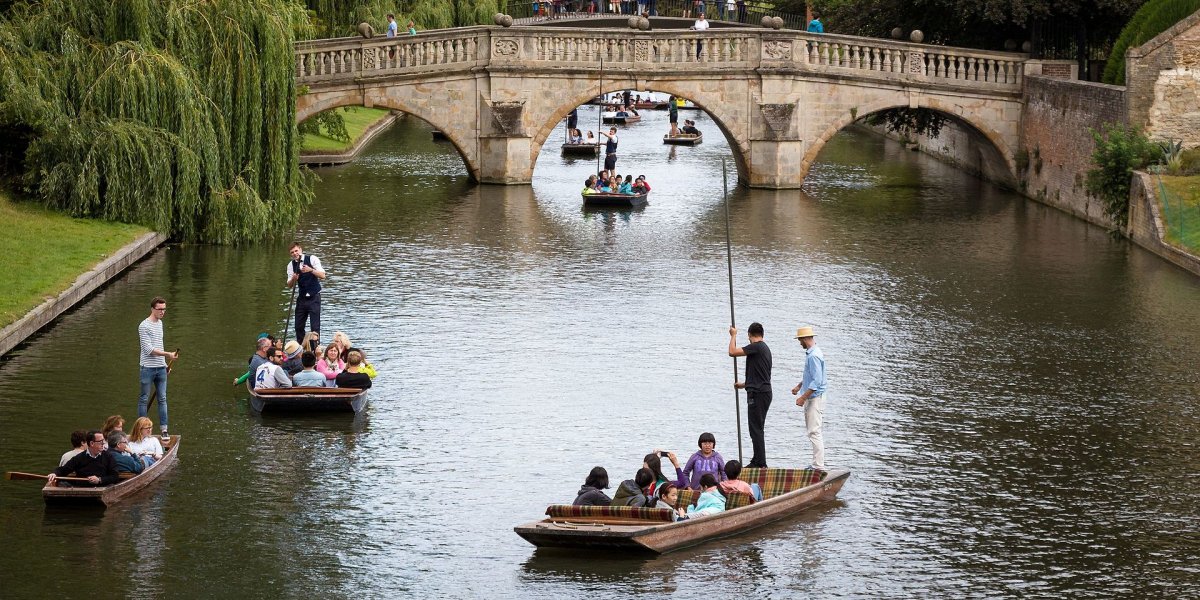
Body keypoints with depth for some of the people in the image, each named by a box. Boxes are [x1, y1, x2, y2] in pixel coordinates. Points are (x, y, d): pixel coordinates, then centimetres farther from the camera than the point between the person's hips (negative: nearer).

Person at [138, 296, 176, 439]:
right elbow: (149, 349, -19)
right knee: (144, 399, 3)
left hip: (161, 368, 7)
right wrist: (167, 354, -25)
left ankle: (164, 430, 6)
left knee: (162, 399, 5)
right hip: (148, 368, -7)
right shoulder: (144, 326, -13)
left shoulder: (160, 323, 13)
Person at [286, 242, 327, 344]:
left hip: (314, 297, -4)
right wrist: (293, 279, -20)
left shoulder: (312, 259, -8)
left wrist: (311, 270, -32)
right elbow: (289, 285, 3)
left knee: (315, 326, -8)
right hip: (301, 298, 4)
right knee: (298, 326, 5)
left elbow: (322, 275, -15)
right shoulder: (291, 265, 4)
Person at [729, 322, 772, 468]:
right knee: (757, 429, 16)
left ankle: (760, 463, -9)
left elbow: (732, 352, -17)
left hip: (758, 394, -10)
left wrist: (733, 335, -1)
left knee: (756, 429, -8)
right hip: (764, 391, 10)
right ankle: (758, 461, 22)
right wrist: (744, 384, 42)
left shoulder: (756, 347, -13)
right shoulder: (765, 348, 18)